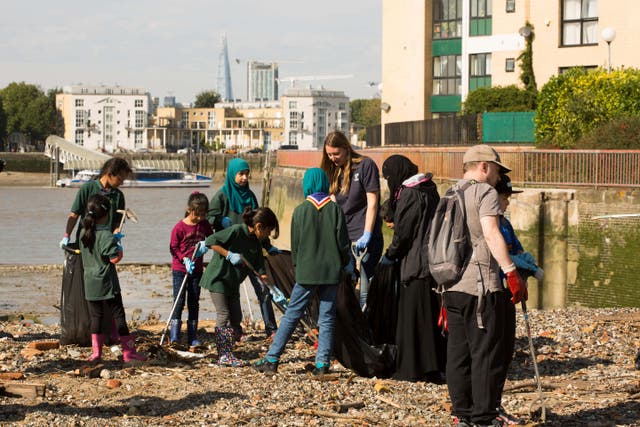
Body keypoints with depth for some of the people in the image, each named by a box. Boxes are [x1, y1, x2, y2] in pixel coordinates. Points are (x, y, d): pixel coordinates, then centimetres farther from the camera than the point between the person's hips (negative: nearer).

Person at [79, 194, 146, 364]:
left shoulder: (84, 233, 4)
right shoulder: (106, 235, -18)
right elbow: (115, 258, -20)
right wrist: (119, 248, 0)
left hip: (90, 284, 6)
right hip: (106, 283, -6)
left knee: (96, 316, 12)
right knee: (118, 315, 0)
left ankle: (96, 351, 10)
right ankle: (129, 352, 1)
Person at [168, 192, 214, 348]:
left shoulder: (205, 225, 0)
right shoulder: (179, 227, -12)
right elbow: (173, 248, -7)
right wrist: (184, 259, -19)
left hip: (196, 269, 4)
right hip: (180, 269, -4)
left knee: (194, 302, 7)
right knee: (179, 301, -8)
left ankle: (193, 338, 12)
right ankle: (174, 337, -6)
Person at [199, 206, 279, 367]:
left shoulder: (256, 242, 6)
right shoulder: (236, 231, -18)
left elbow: (259, 268, 9)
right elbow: (210, 241, -21)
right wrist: (229, 254, -26)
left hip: (233, 282, 8)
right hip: (218, 277, -8)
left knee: (236, 317, 6)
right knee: (224, 316, -8)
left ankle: (227, 354, 12)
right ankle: (224, 356, -5)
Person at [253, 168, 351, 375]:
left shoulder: (300, 210, -3)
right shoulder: (335, 209, -1)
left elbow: (295, 244, 2)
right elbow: (343, 242, 0)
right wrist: (346, 264, 16)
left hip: (307, 272, -1)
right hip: (331, 272, 1)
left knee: (291, 315, 4)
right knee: (327, 318, 6)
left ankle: (272, 359, 4)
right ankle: (322, 363, 2)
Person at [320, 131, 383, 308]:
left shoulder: (366, 165, -4)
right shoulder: (334, 171, 14)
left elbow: (372, 203, -7)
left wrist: (367, 235, -13)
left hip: (365, 237, -6)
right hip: (343, 237, 6)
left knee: (366, 291, -8)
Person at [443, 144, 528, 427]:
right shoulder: (485, 192, -6)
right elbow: (490, 233, -20)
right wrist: (511, 272, -22)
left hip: (451, 284, 8)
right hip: (481, 285, -8)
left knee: (458, 352, 10)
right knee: (486, 353, -3)